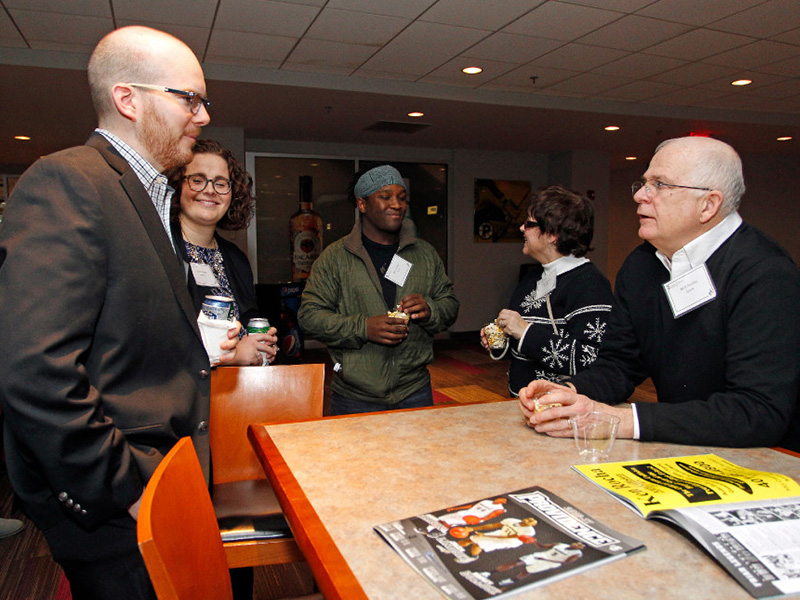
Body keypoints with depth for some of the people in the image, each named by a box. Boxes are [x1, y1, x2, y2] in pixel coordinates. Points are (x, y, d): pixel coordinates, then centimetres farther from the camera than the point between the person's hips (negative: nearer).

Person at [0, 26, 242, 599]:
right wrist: (127, 489, -21)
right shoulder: (64, 182, -18)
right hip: (112, 509, -9)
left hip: (164, 481, 9)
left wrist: (196, 345, 9)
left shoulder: (148, 196, 13)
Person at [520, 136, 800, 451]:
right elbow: (619, 363, 5)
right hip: (678, 454, 4)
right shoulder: (639, 265, 2)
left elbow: (761, 412, -27)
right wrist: (568, 392, -16)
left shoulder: (767, 275, -19)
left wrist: (623, 420, -33)